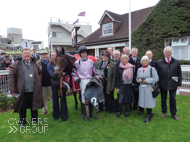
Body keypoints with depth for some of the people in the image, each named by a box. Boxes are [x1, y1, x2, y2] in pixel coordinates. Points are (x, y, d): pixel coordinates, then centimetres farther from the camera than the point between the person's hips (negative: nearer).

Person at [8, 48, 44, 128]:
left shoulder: (34, 64, 8)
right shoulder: (17, 65, -4)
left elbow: (40, 73, 21)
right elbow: (11, 76, -6)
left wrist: (39, 80, 5)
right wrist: (12, 90, -10)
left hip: (34, 91, 3)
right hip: (22, 91, -3)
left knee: (34, 105, 16)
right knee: (22, 107, 11)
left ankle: (35, 118, 36)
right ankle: (22, 121, 31)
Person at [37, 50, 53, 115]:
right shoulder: (38, 63, 1)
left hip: (50, 82, 0)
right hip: (42, 83, 1)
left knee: (51, 96, 10)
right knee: (44, 96, 13)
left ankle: (53, 108, 25)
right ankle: (45, 109, 28)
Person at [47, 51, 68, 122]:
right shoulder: (49, 65, 0)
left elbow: (67, 72, -1)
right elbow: (51, 74, -13)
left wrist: (64, 73, -23)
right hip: (54, 83, 1)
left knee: (63, 98, 2)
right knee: (55, 98, 10)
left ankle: (64, 115, 13)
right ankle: (56, 115, 25)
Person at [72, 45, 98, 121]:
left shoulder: (91, 61, 8)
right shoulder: (77, 62, -2)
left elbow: (94, 71, 16)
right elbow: (73, 72, 3)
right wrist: (76, 78, -9)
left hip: (90, 80, 4)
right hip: (83, 81, -4)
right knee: (83, 97, -2)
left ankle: (91, 113, 26)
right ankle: (84, 115, 12)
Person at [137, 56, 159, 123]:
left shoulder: (152, 69, -1)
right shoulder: (139, 69, 13)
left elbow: (156, 78, -7)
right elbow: (137, 78, 19)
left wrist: (147, 80, -18)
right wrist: (138, 80, -4)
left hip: (149, 88, -5)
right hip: (142, 88, 5)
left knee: (149, 101, -3)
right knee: (145, 101, 10)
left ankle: (148, 117, 9)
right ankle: (150, 114, 29)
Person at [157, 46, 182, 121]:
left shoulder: (176, 62, 4)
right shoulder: (159, 62, 1)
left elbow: (179, 74, 5)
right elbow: (157, 74, 2)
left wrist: (179, 84, 1)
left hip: (173, 84, 0)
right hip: (163, 84, 0)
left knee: (173, 99, 7)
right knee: (163, 99, 11)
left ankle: (173, 114, 23)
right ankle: (164, 112, 28)